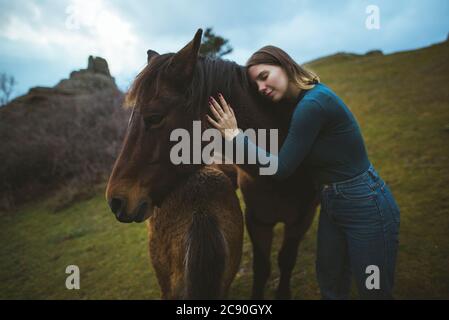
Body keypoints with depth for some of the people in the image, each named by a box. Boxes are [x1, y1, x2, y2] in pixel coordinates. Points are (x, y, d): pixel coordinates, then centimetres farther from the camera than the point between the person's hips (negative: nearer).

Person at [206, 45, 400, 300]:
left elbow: (281, 169, -21)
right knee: (331, 288, 21)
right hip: (332, 205, 9)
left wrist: (234, 134, -17)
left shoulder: (313, 105, -25)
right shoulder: (304, 99, 4)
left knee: (375, 292, 9)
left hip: (366, 207, -9)